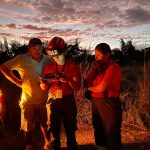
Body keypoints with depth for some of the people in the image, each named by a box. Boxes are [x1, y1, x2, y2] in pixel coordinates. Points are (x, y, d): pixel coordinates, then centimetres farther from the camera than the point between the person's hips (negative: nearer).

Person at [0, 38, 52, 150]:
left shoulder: (48, 60, -6)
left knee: (45, 123, 18)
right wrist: (17, 82, -9)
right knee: (28, 125, 15)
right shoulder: (22, 59, -13)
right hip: (28, 99, -1)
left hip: (44, 99, 2)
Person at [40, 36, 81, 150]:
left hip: (68, 101, -2)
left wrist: (65, 79, -26)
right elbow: (44, 88, 4)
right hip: (53, 102, 3)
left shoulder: (73, 67, -5)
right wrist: (44, 81, -19)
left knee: (70, 129, 9)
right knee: (54, 129, 14)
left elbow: (77, 87, -12)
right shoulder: (48, 67, 2)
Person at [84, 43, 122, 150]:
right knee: (99, 131, 19)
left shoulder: (113, 68, -13)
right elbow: (86, 83, 5)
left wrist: (90, 88, 0)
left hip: (109, 104, -7)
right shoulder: (98, 67, 10)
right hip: (96, 103, 8)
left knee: (111, 135, 4)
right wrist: (93, 69, -7)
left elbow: (102, 88, -19)